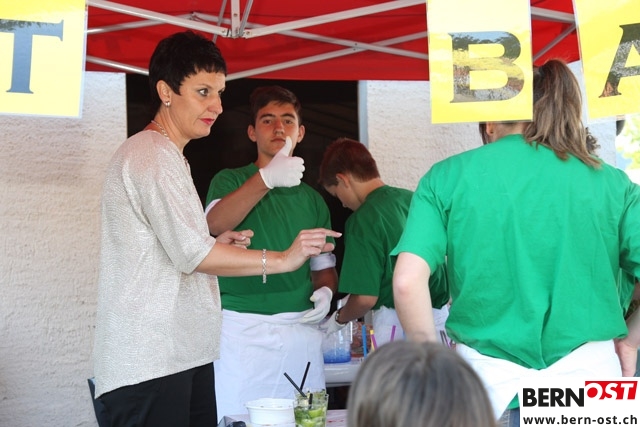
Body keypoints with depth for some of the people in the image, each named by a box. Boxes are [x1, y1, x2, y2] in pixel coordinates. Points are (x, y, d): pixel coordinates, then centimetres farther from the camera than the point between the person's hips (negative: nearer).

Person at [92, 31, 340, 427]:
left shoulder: (165, 156, 21)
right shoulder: (152, 155, -12)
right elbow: (191, 253, -19)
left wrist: (215, 246, 11)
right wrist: (282, 258, -15)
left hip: (184, 354, 10)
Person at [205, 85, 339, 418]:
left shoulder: (312, 199, 15)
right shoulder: (231, 181, 5)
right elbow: (214, 224, -17)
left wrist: (325, 291, -3)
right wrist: (267, 178, -30)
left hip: (300, 329, 3)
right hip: (242, 327, -3)